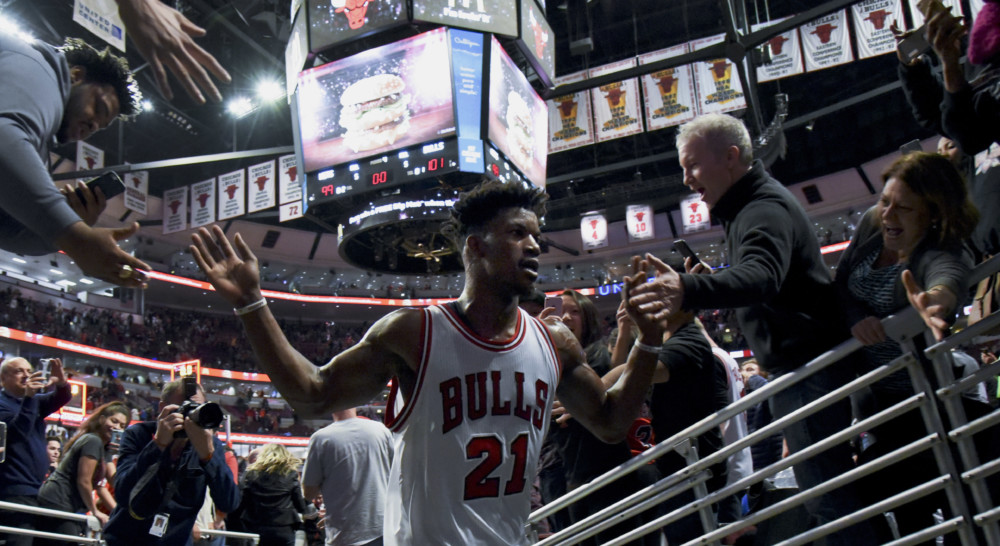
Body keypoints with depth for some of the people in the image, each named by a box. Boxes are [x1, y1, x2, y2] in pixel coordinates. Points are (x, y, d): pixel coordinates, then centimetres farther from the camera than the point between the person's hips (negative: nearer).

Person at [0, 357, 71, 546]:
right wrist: (28, 398, -28)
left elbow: (59, 399, 0)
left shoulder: (34, 401, 18)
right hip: (15, 492, -8)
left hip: (35, 490, 9)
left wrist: (62, 384, -22)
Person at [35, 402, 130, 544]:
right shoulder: (93, 441, -11)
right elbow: (83, 482, -16)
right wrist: (95, 511, -4)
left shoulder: (101, 446, 20)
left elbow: (98, 486, 21)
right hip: (58, 505, -11)